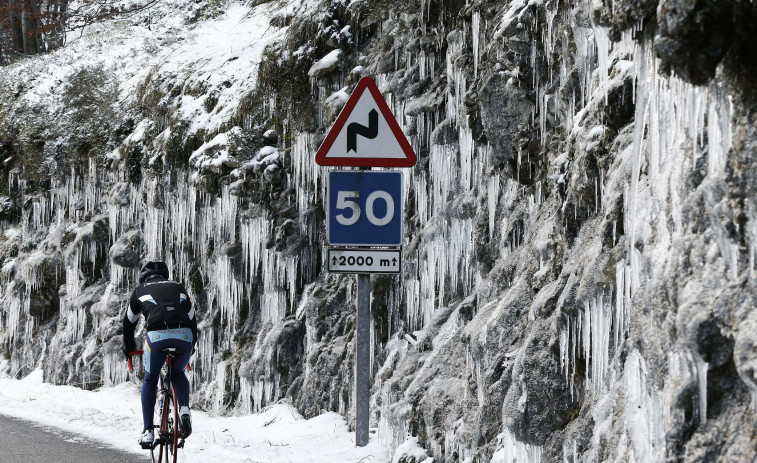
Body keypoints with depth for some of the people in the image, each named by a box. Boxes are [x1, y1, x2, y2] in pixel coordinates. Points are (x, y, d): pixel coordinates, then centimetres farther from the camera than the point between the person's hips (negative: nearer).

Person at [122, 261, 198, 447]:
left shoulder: (140, 290, 25)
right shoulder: (178, 287, 30)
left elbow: (129, 322, 34)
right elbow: (192, 318, 36)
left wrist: (128, 347, 49)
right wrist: (192, 344, 50)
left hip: (157, 336, -2)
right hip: (184, 335, 2)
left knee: (150, 381, 20)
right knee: (178, 374, 29)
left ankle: (148, 431, 12)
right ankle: (184, 408, 1)